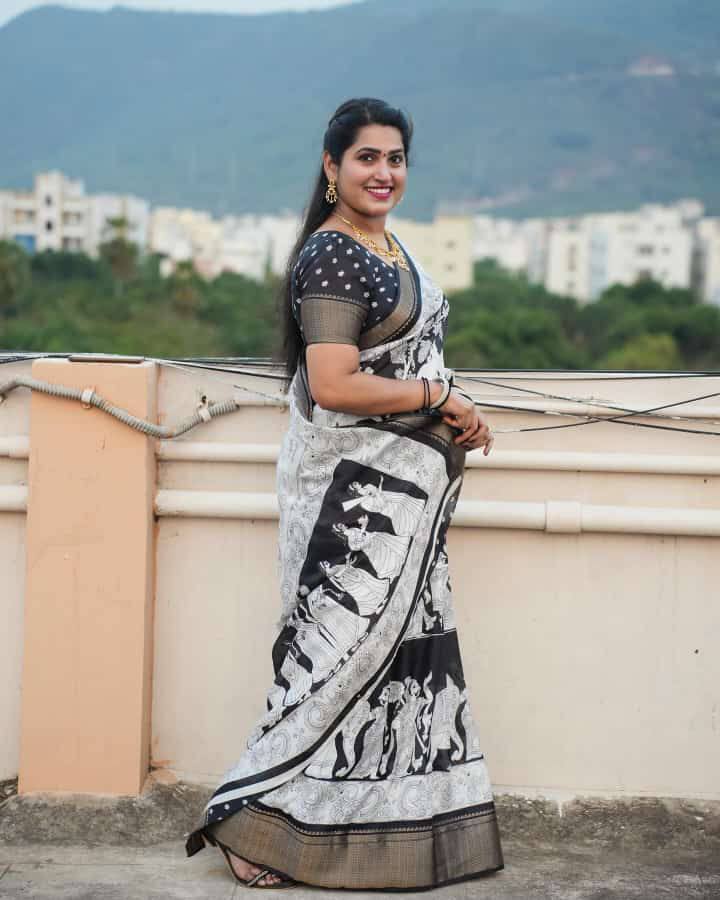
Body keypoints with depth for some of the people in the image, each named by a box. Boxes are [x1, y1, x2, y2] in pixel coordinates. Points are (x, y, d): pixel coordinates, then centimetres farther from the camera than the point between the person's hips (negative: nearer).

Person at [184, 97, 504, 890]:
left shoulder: (390, 247, 15)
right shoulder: (330, 255, -15)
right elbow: (333, 385, -24)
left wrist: (455, 416, 8)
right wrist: (439, 398, -15)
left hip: (403, 482, 9)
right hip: (353, 487, -9)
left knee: (405, 641, 13)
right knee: (345, 646, -6)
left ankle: (399, 819, 25)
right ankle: (251, 817, 7)